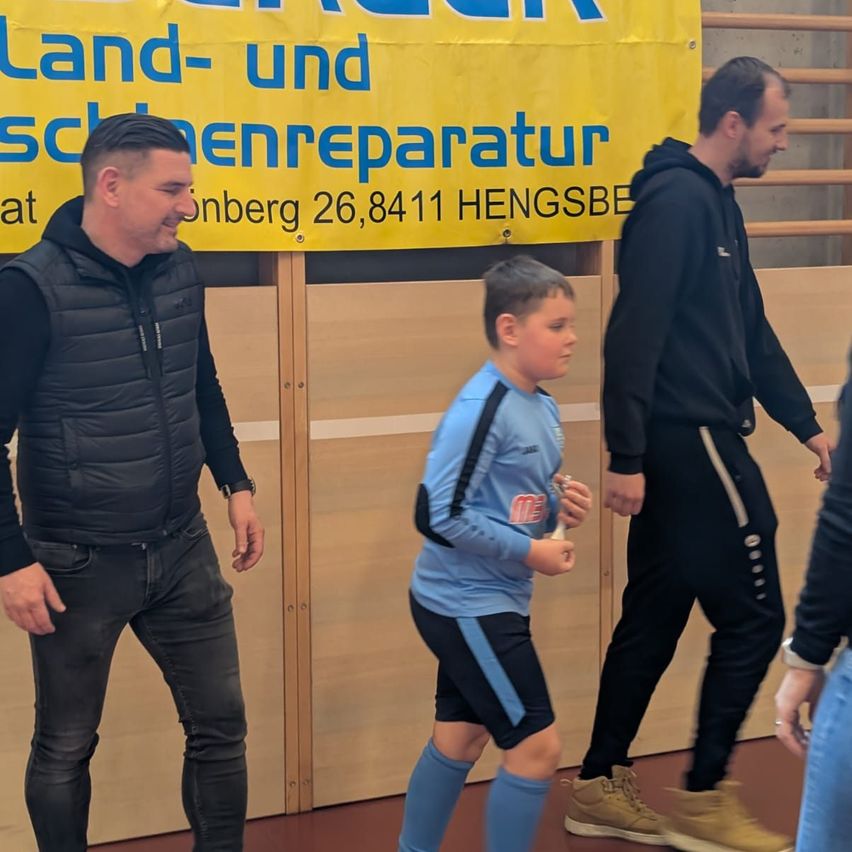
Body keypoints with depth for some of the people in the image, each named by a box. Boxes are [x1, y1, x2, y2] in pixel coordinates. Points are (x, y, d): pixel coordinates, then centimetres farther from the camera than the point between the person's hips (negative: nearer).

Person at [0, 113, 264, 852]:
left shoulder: (178, 271, 0)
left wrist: (236, 485, 13)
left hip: (182, 548, 5)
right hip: (79, 562, -5)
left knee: (220, 723, 13)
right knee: (66, 746, 12)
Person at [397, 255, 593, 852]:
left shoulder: (544, 409, 6)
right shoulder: (481, 409, -22)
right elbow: (440, 516, -25)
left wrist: (560, 507, -4)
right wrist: (530, 551, -20)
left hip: (492, 603, 9)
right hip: (465, 604, -9)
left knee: (460, 737, 18)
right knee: (537, 746, -4)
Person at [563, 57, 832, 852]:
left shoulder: (717, 202, 17)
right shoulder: (676, 201, -15)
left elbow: (752, 331, 21)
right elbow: (634, 338, -21)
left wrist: (807, 425, 20)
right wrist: (625, 457, -23)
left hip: (684, 442, 10)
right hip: (689, 440, -10)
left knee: (654, 617, 13)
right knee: (752, 617, -2)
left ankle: (600, 787, 21)